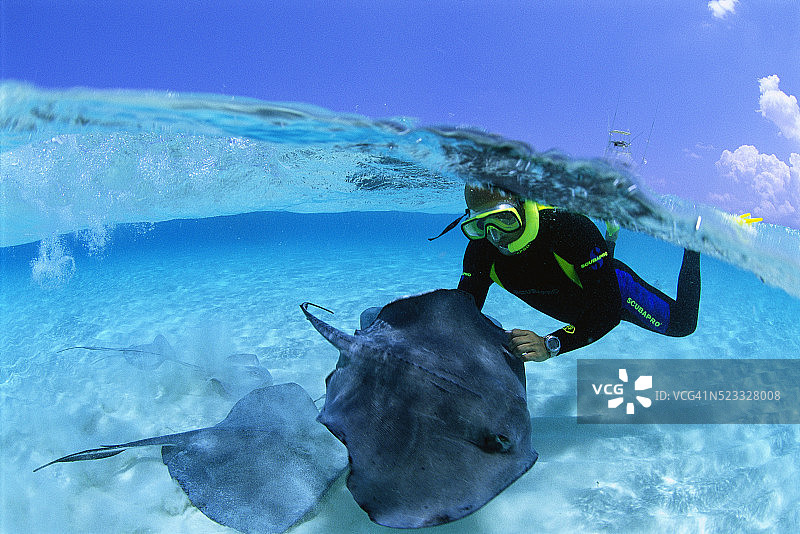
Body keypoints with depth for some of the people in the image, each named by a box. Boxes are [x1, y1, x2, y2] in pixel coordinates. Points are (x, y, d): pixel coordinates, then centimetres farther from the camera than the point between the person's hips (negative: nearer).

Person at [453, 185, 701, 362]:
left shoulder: (570, 226, -45)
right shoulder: (481, 251, -32)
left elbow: (608, 308, -45)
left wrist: (551, 344, -58)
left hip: (614, 291, -4)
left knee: (682, 325, 19)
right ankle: (610, 236, 46)